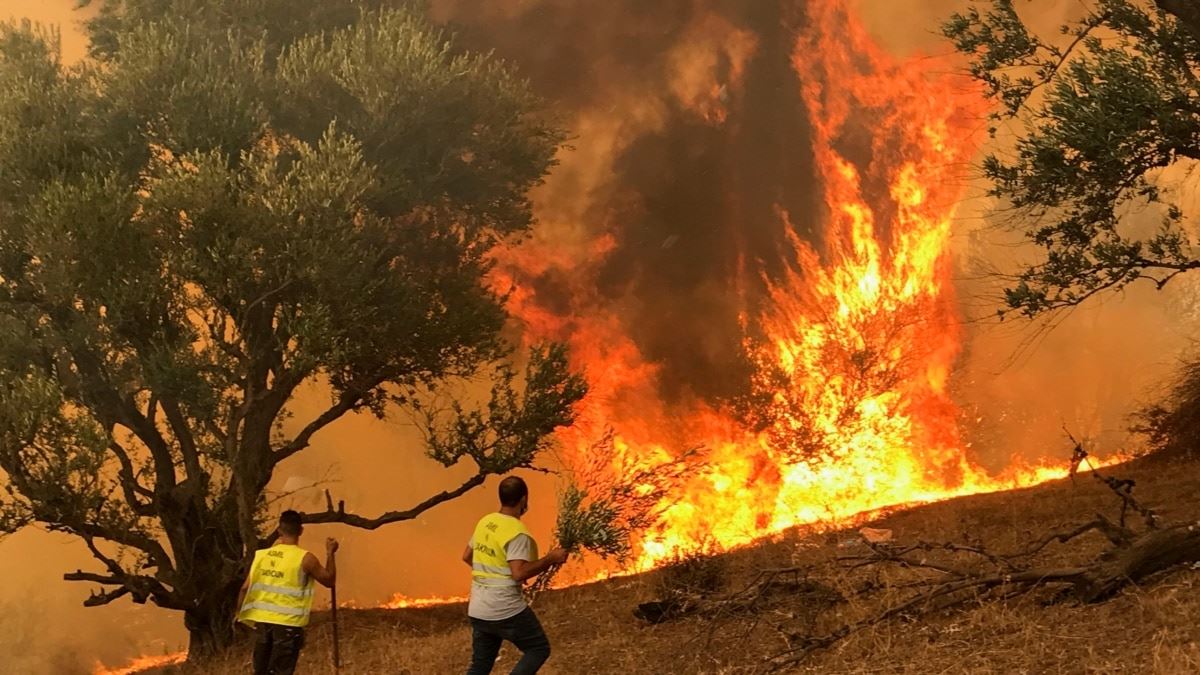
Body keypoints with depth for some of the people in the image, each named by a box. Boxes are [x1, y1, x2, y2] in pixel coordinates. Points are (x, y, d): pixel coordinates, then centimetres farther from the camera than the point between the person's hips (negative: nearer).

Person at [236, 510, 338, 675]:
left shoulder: (262, 555, 4)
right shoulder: (305, 558, -8)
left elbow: (246, 588, 4)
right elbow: (329, 580, 4)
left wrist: (240, 614, 17)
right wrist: (330, 553, 13)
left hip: (262, 621, 4)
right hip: (288, 624, -4)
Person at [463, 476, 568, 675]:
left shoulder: (484, 522, 8)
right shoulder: (517, 532, -17)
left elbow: (467, 556, 20)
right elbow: (520, 573, -25)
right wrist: (550, 559, -15)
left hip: (478, 611, 8)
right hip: (507, 611, -8)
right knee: (539, 649, 9)